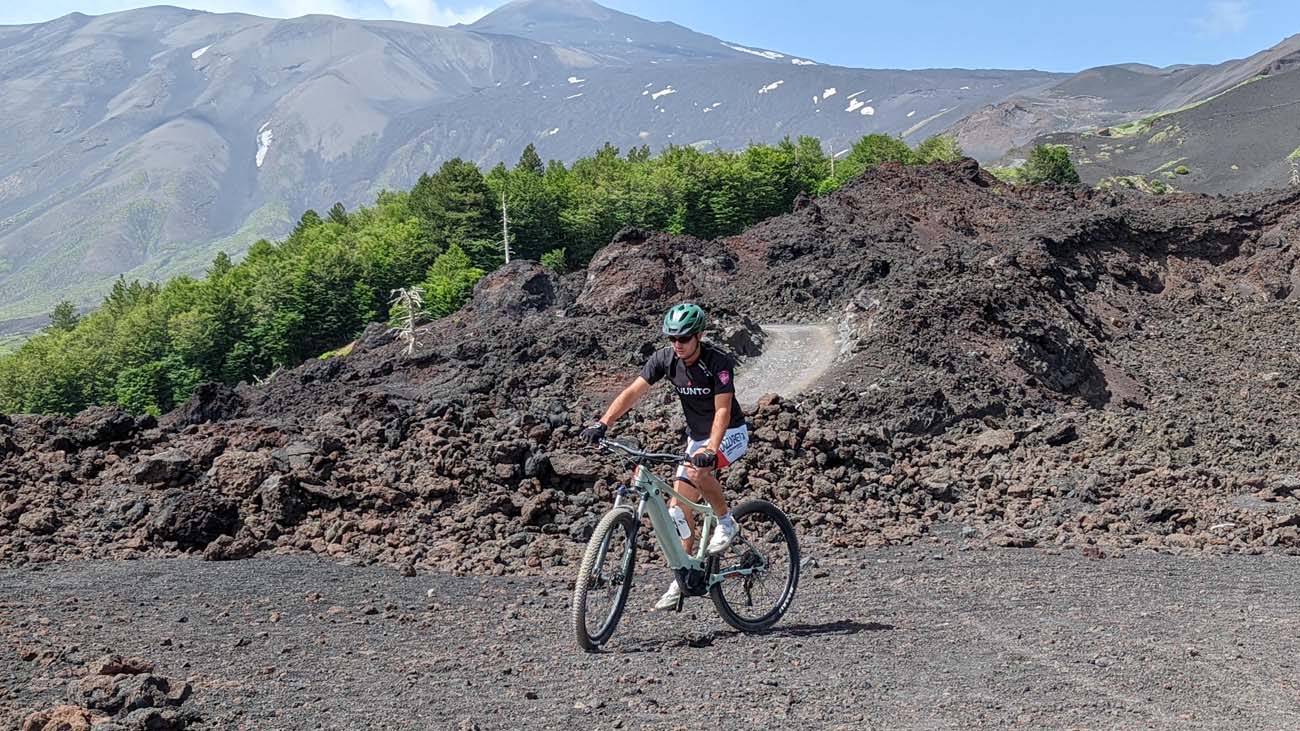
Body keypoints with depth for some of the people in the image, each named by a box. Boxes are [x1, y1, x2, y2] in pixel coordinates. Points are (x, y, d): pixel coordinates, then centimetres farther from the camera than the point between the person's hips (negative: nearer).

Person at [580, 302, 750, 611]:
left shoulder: (719, 362, -25)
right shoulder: (664, 358, -11)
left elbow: (722, 411, -31)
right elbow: (633, 392, -17)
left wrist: (711, 449, -47)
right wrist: (602, 423, -30)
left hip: (730, 433, -6)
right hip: (697, 437, 6)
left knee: (698, 470, -36)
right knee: (679, 507, -1)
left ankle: (726, 523, -11)